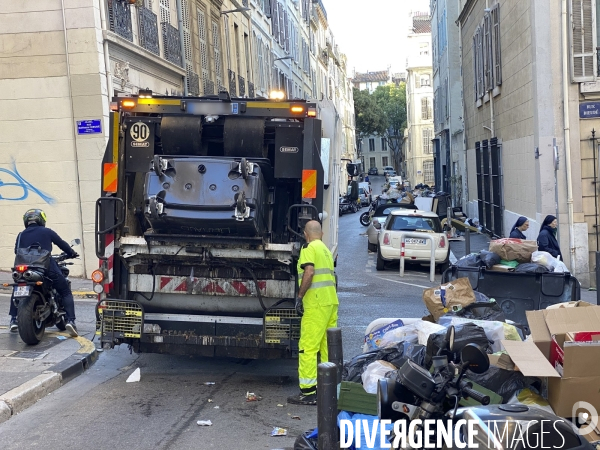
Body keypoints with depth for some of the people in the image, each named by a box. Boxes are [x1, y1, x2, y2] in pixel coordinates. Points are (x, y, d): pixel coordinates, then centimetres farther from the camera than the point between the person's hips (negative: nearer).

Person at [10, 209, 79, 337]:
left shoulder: (21, 235, 15)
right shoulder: (47, 232, 8)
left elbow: (16, 251, 17)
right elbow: (62, 244, 14)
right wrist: (72, 253, 31)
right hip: (48, 268, -3)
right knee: (66, 292, 6)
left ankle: (13, 320, 21)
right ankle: (70, 320, -10)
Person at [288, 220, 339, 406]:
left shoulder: (309, 248, -5)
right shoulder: (326, 250, 20)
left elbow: (309, 272, -19)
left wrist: (300, 296, -14)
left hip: (317, 304, -9)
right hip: (331, 302, 9)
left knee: (308, 347, -6)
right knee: (328, 346, 13)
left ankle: (308, 392, -5)